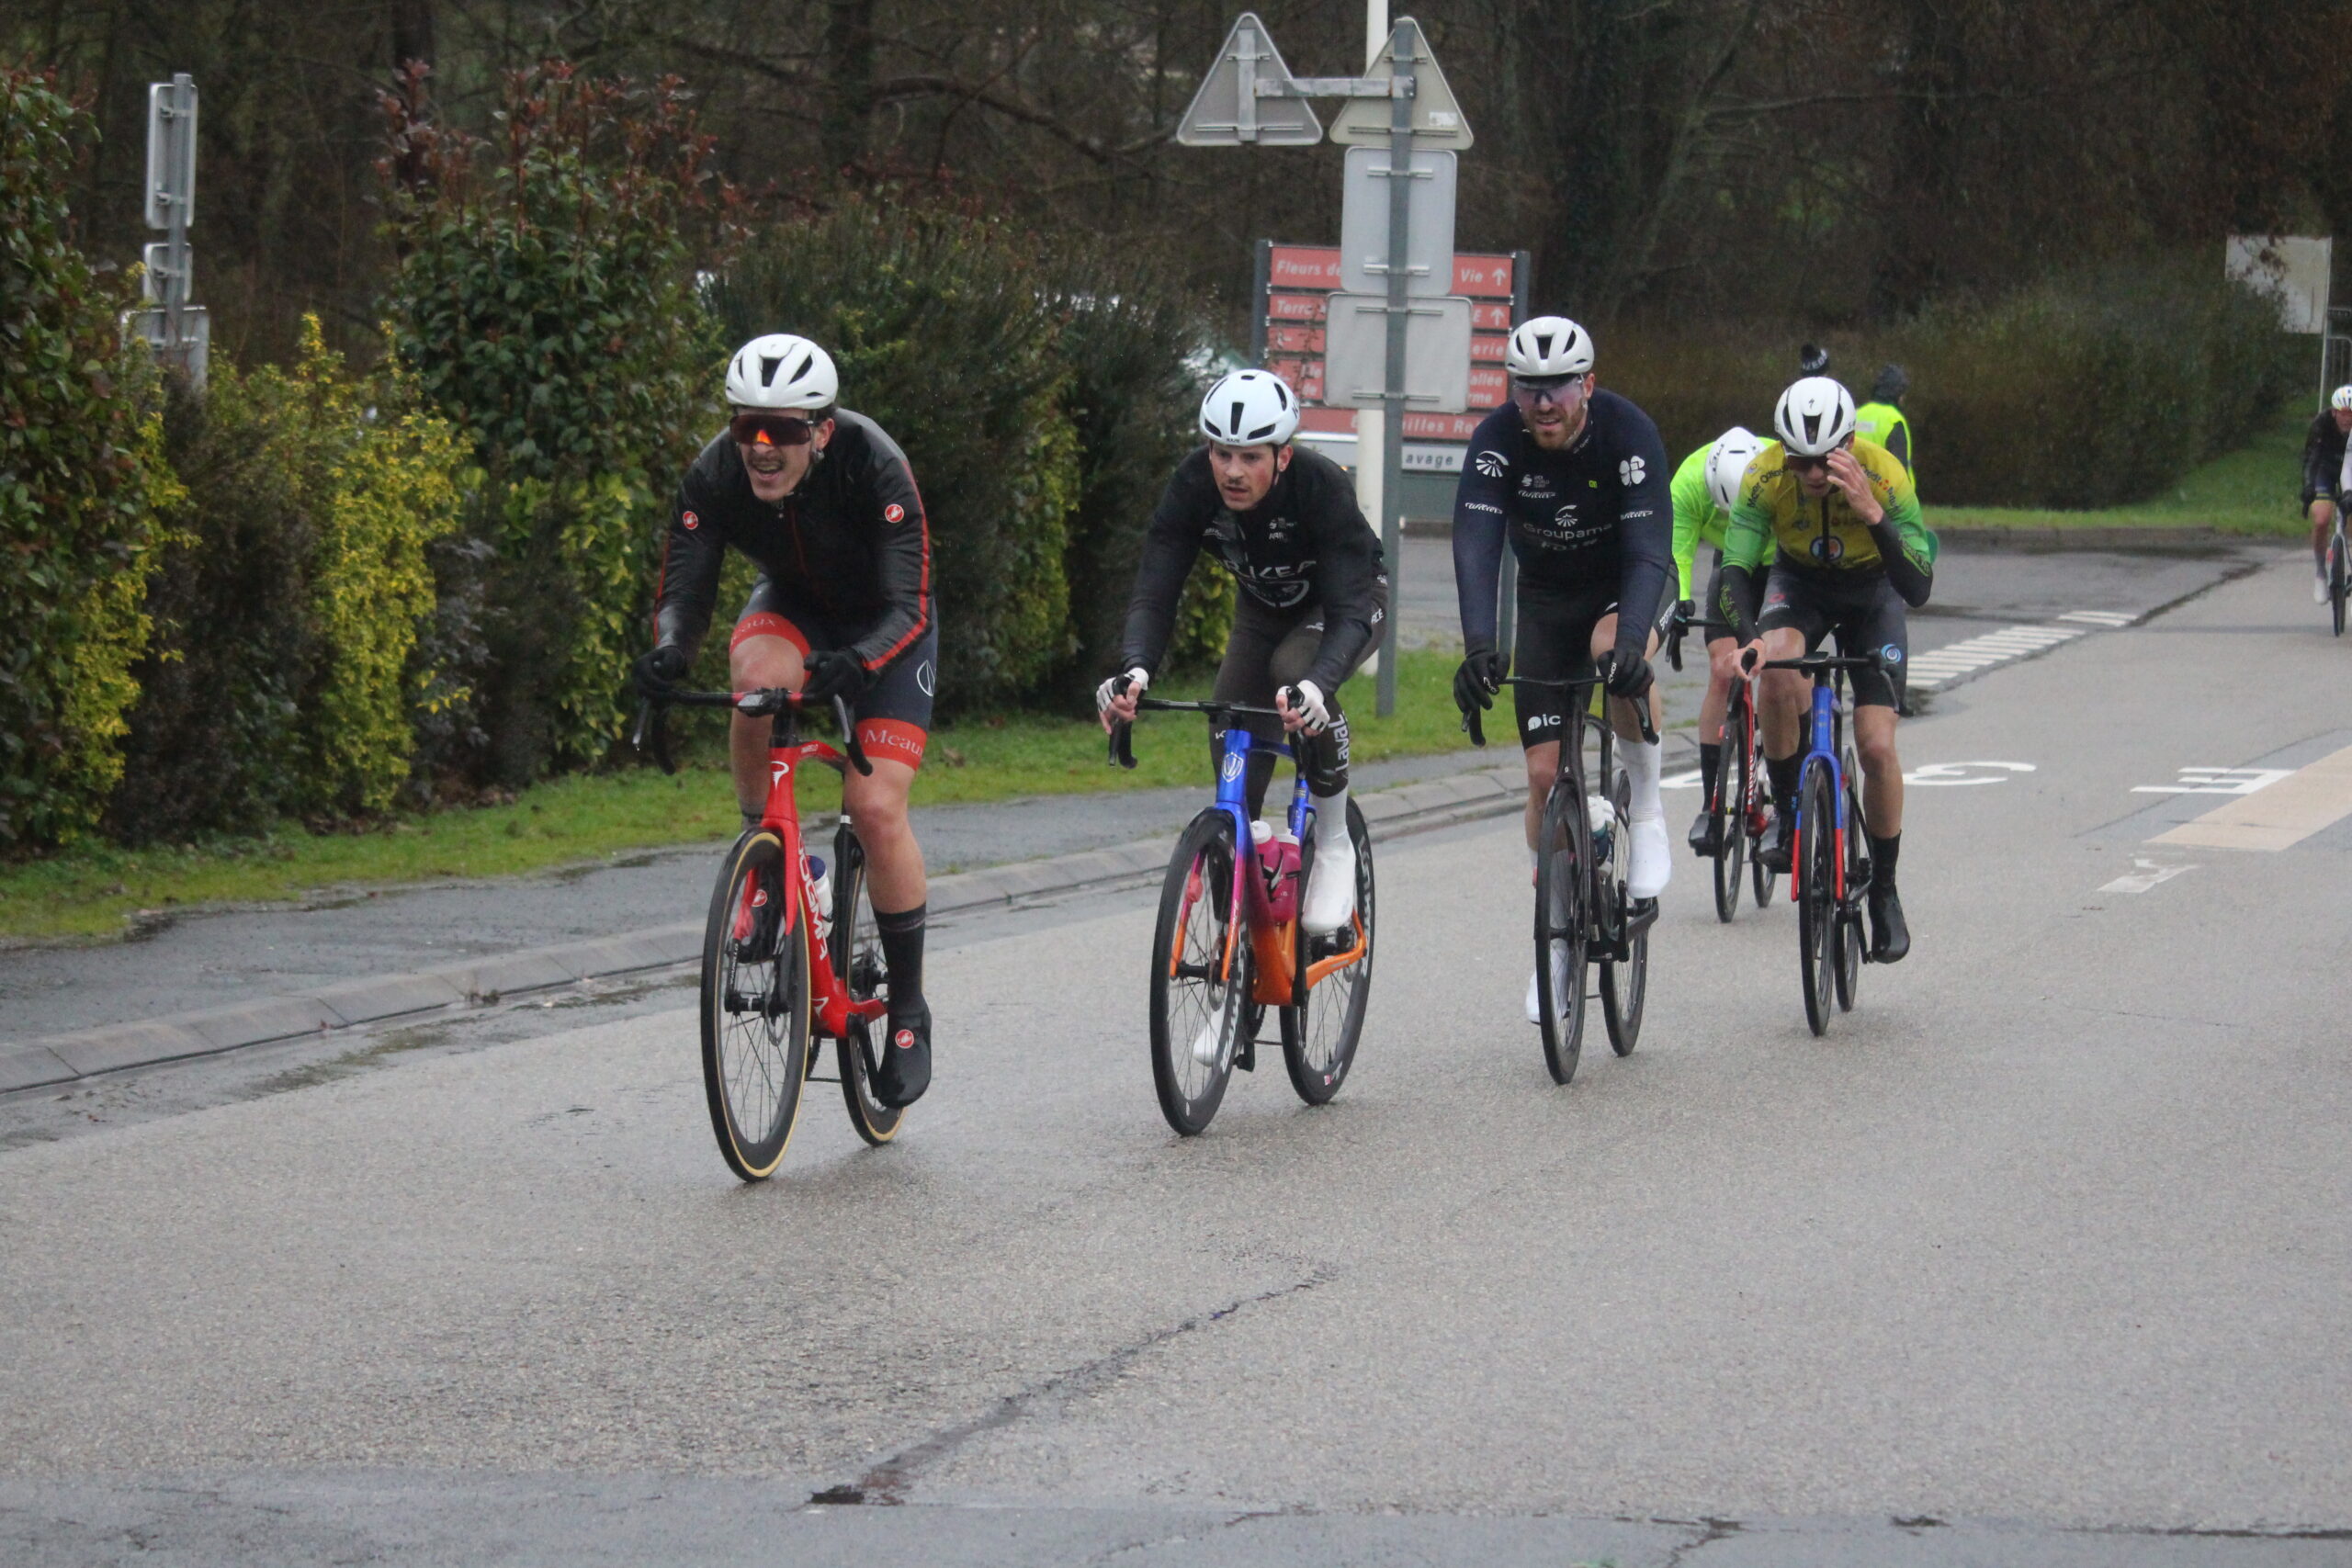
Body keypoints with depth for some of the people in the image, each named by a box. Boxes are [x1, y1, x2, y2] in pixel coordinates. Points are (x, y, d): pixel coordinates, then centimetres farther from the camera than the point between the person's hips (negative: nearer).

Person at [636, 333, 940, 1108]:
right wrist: (669, 649, -47)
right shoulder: (714, 476, -25)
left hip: (884, 629, -2)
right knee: (759, 679, -36)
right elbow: (683, 592, -23)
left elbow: (907, 608, -35)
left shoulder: (873, 466, -34)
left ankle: (908, 1009, -1)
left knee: (876, 807, -17)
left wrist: (856, 663, -56)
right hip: (791, 609, 2)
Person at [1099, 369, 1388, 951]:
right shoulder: (1191, 488, -28)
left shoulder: (1322, 487, -37)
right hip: (1264, 607, 4)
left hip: (1347, 602, -4)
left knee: (1296, 670, -35)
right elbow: (1153, 593, -31)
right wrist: (1134, 670, -52)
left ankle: (1334, 843, -17)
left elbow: (1349, 612, -43)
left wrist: (1314, 685, -62)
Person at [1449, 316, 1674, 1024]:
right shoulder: (1497, 440, -23)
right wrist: (1478, 644, -51)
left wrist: (1631, 637, -53)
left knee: (1619, 652, -38)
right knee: (1545, 772, -4)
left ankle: (1646, 810, -15)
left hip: (1626, 584, -2)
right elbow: (1476, 543, -35)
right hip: (1547, 597, 3)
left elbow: (1649, 547, -36)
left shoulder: (1628, 433, -28)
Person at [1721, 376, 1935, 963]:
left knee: (1877, 748, -13)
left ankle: (1884, 892, 8)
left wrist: (1872, 514, -50)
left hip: (1872, 591, -1)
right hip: (1799, 581, 1)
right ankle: (1791, 818, -15)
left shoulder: (1883, 476, -32)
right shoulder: (1765, 476, -28)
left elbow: (1919, 589, -37)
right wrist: (1748, 637, -50)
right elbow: (1735, 568, -31)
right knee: (1778, 671, -34)